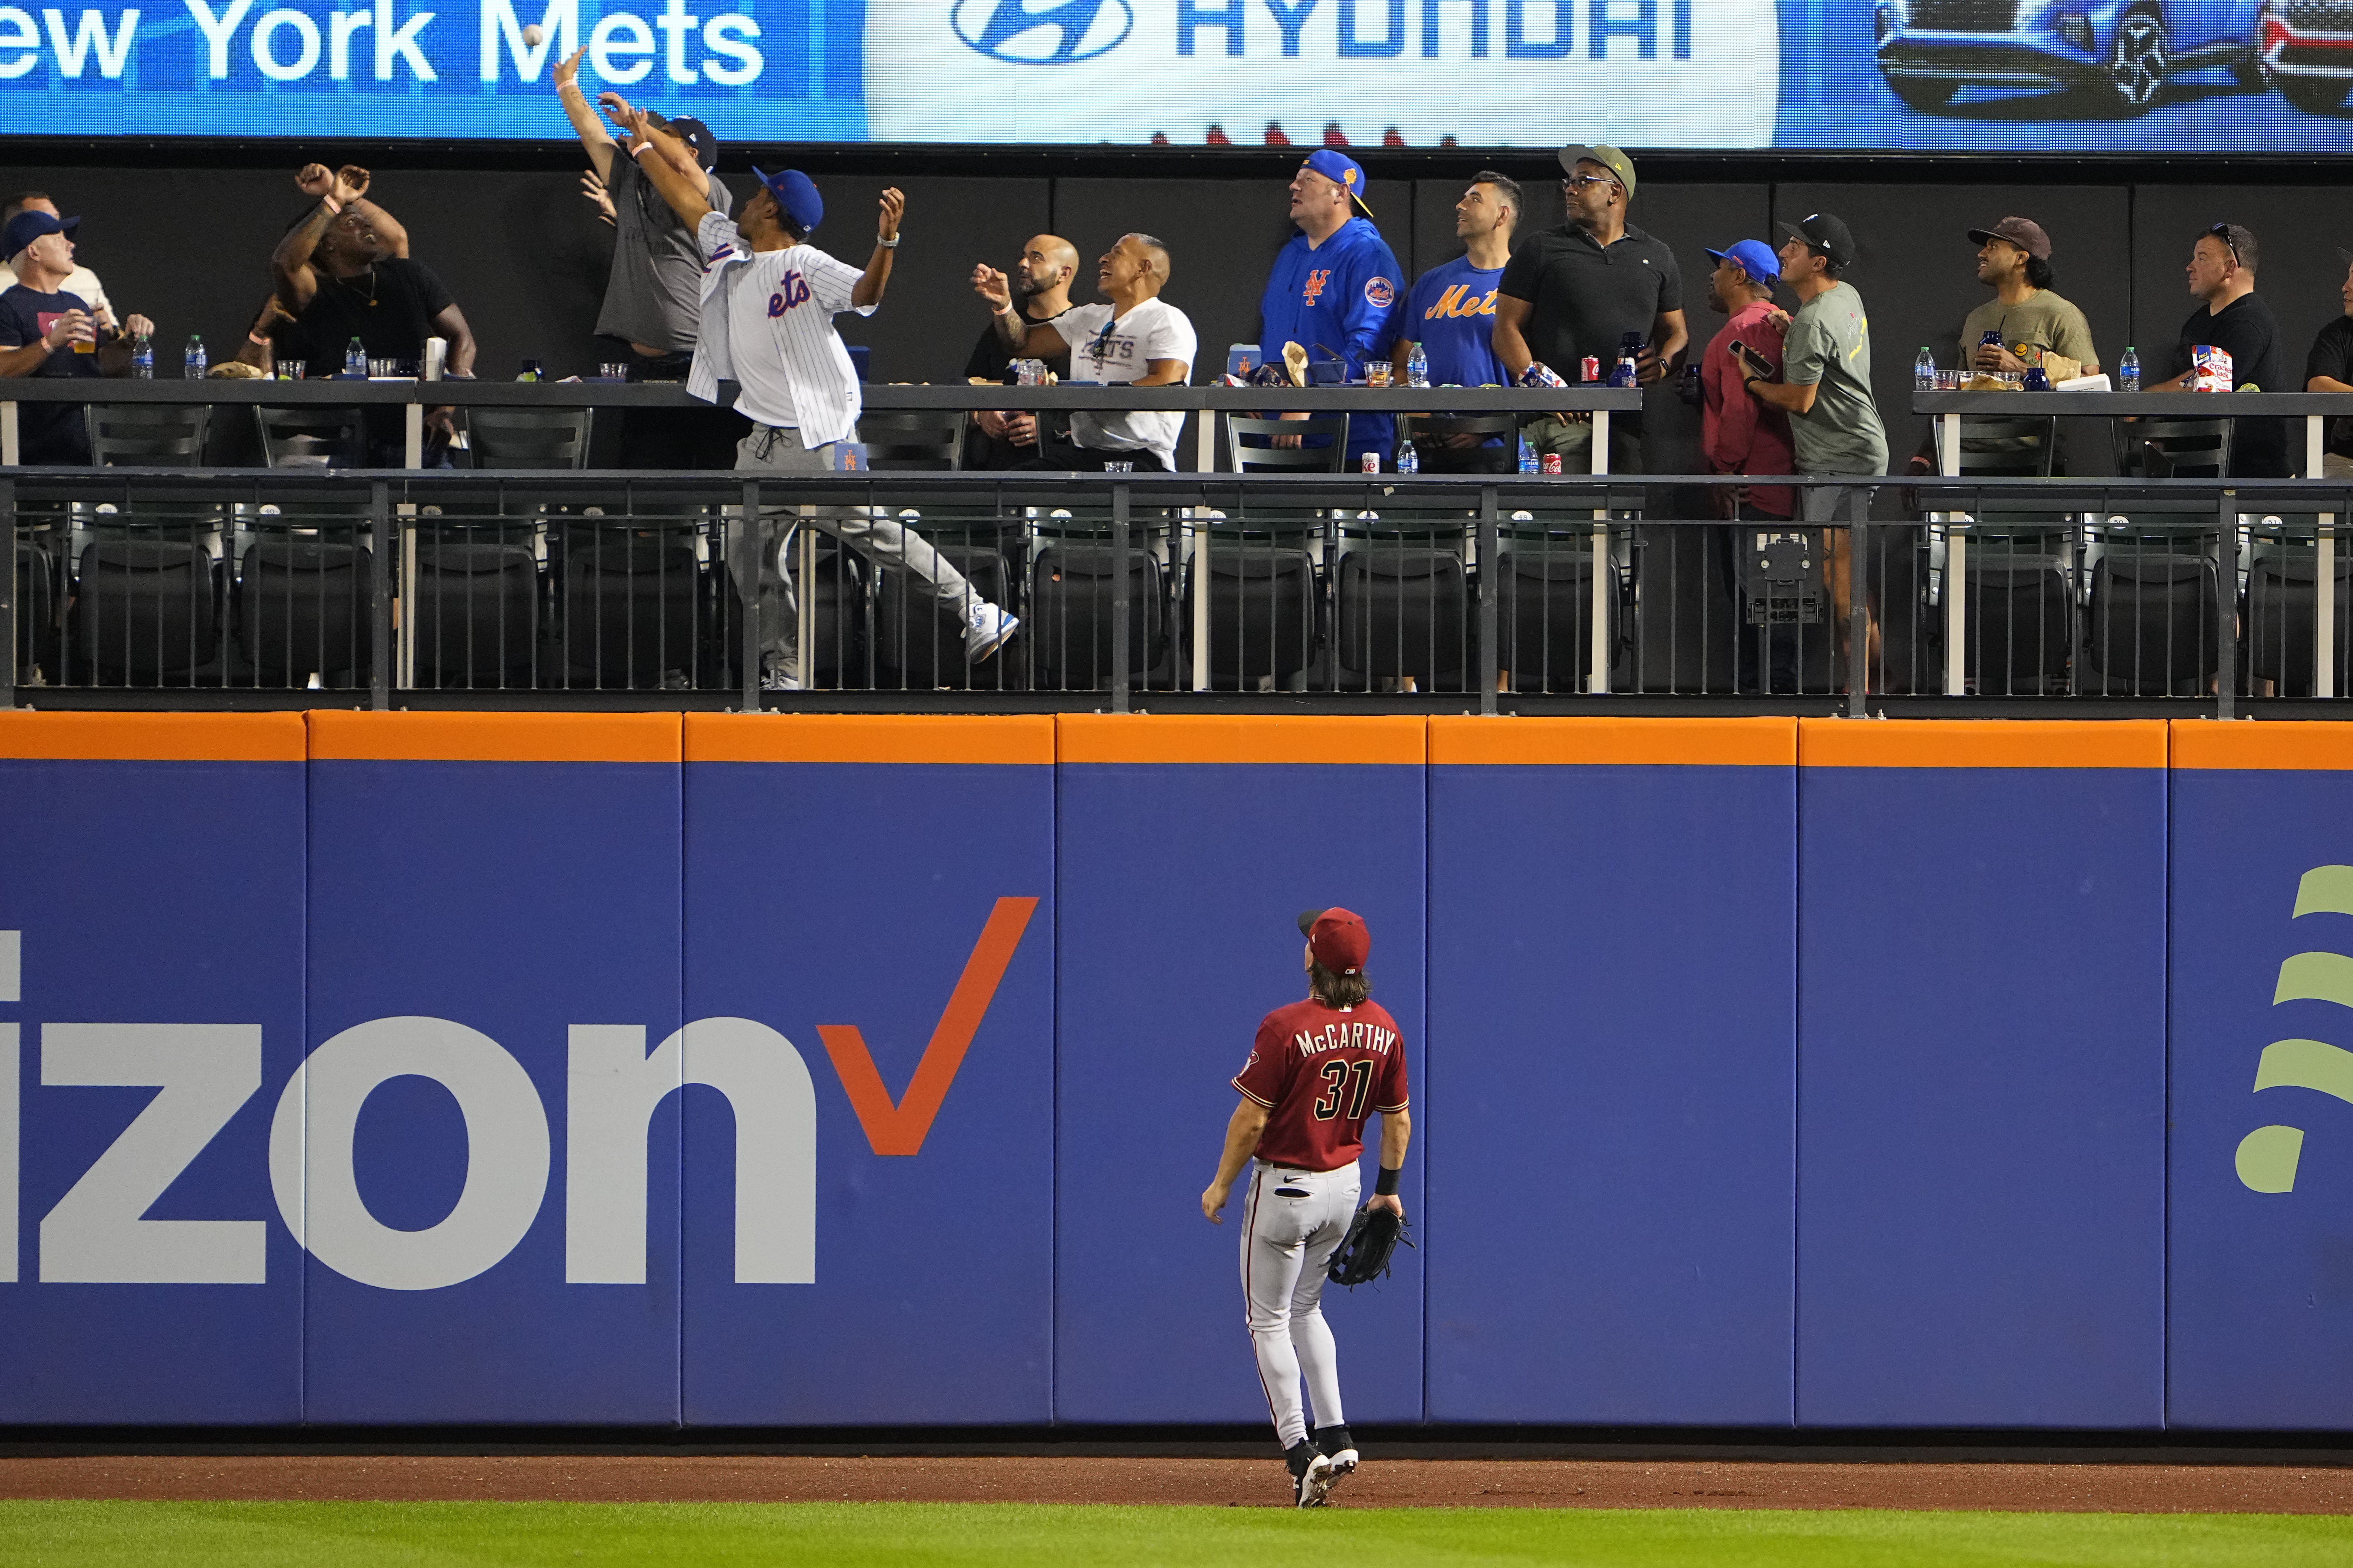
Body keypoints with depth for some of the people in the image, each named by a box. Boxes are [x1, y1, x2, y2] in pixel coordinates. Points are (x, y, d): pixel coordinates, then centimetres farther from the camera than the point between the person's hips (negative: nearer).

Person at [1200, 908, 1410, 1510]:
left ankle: (1301, 1453, -3)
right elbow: (1397, 1117, 7)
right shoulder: (1382, 1028, -2)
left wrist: (1221, 1184, -5)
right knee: (1306, 1309, 23)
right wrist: (1389, 1188, 19)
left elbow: (1252, 1119, -18)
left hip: (1287, 1184, -6)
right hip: (1345, 1184, 6)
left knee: (1270, 1319, 5)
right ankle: (1336, 1437, 15)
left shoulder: (1287, 1027, -21)